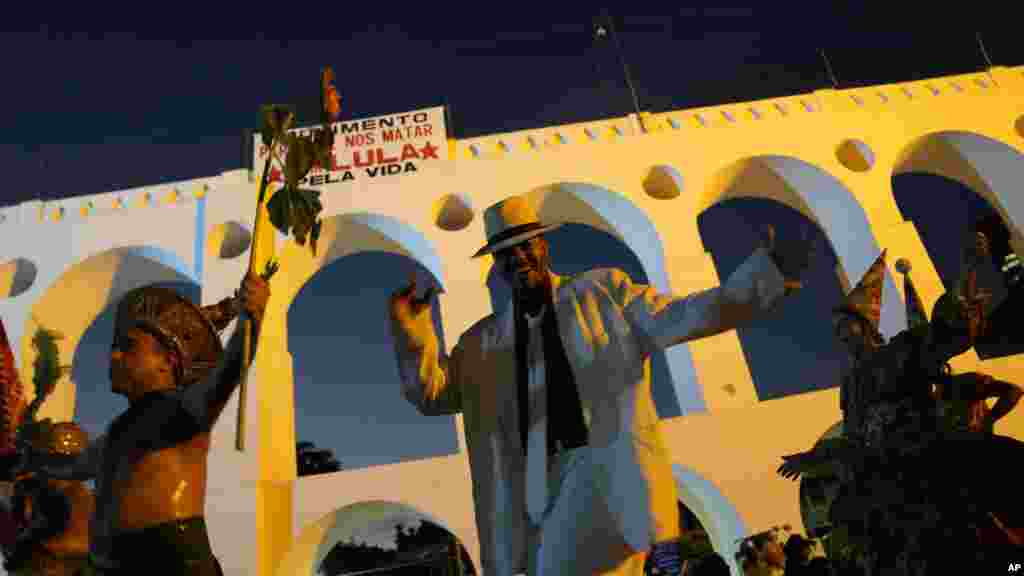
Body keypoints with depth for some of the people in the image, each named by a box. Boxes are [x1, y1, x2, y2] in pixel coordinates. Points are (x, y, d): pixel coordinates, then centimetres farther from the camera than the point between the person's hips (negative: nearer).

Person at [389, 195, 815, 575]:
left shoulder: (603, 291, 9)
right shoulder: (482, 342, 15)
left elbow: (683, 316, 3)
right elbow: (430, 393, 11)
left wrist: (768, 271, -5)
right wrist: (409, 326, -5)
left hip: (611, 463, -3)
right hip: (540, 483, 4)